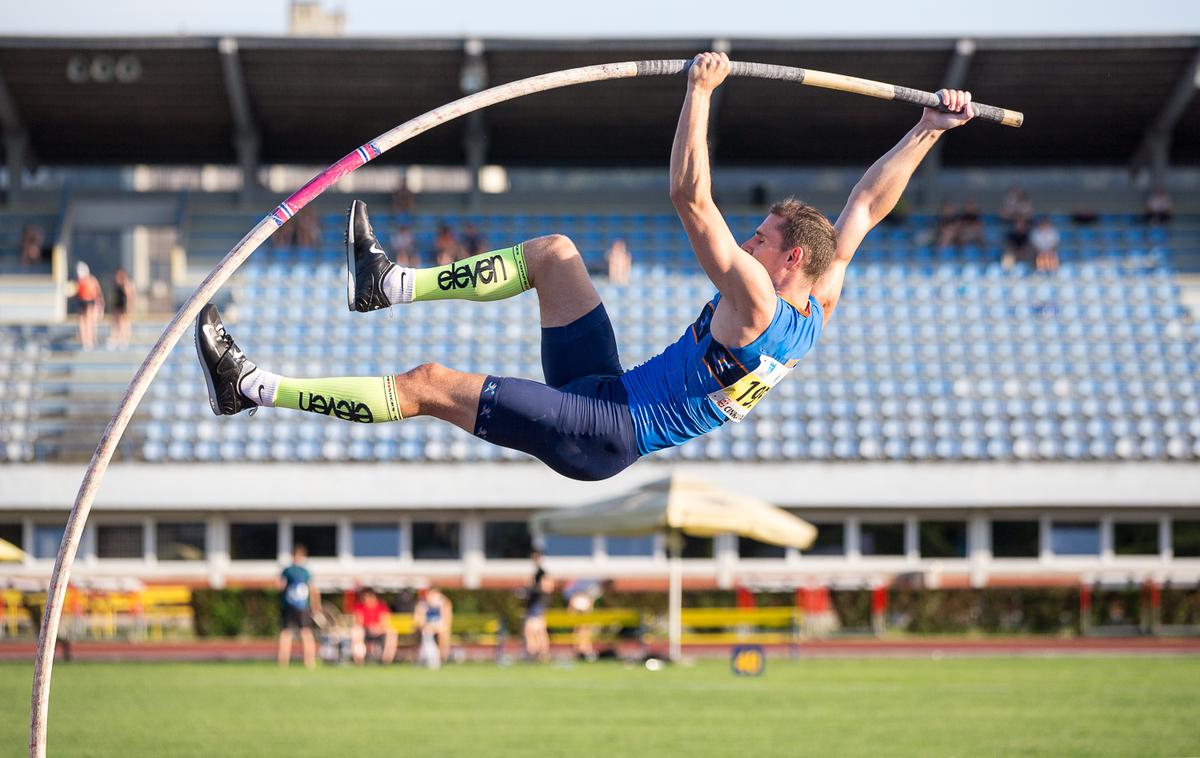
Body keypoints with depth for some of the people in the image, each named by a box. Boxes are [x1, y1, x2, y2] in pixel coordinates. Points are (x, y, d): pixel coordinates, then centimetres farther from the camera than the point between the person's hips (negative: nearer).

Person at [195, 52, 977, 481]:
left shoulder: (757, 301, -23)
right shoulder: (819, 310, 1)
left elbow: (691, 199, -27)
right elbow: (867, 207, 11)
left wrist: (701, 92, -22)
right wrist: (931, 129, 12)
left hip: (606, 432, -10)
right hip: (614, 391, 10)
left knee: (431, 386, -14)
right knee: (553, 252, 13)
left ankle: (256, 388, -13)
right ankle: (391, 285, 15)